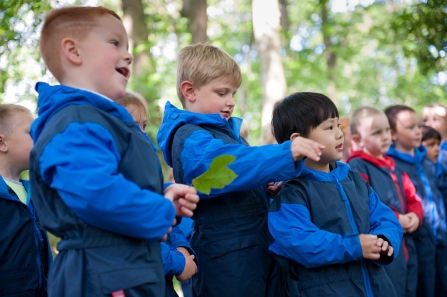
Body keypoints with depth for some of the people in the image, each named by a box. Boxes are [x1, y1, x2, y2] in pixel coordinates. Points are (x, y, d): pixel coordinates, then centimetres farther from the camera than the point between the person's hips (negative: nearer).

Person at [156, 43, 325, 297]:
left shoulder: (228, 130, 17)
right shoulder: (190, 139, -14)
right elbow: (231, 166, -32)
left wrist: (269, 188, 8)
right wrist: (287, 153, -39)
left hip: (258, 251, 9)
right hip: (227, 259, -9)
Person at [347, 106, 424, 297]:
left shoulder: (392, 166, 18)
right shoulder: (357, 167, -11)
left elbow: (412, 198, 20)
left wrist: (415, 216, -2)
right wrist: (395, 219, -18)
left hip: (406, 247, 9)